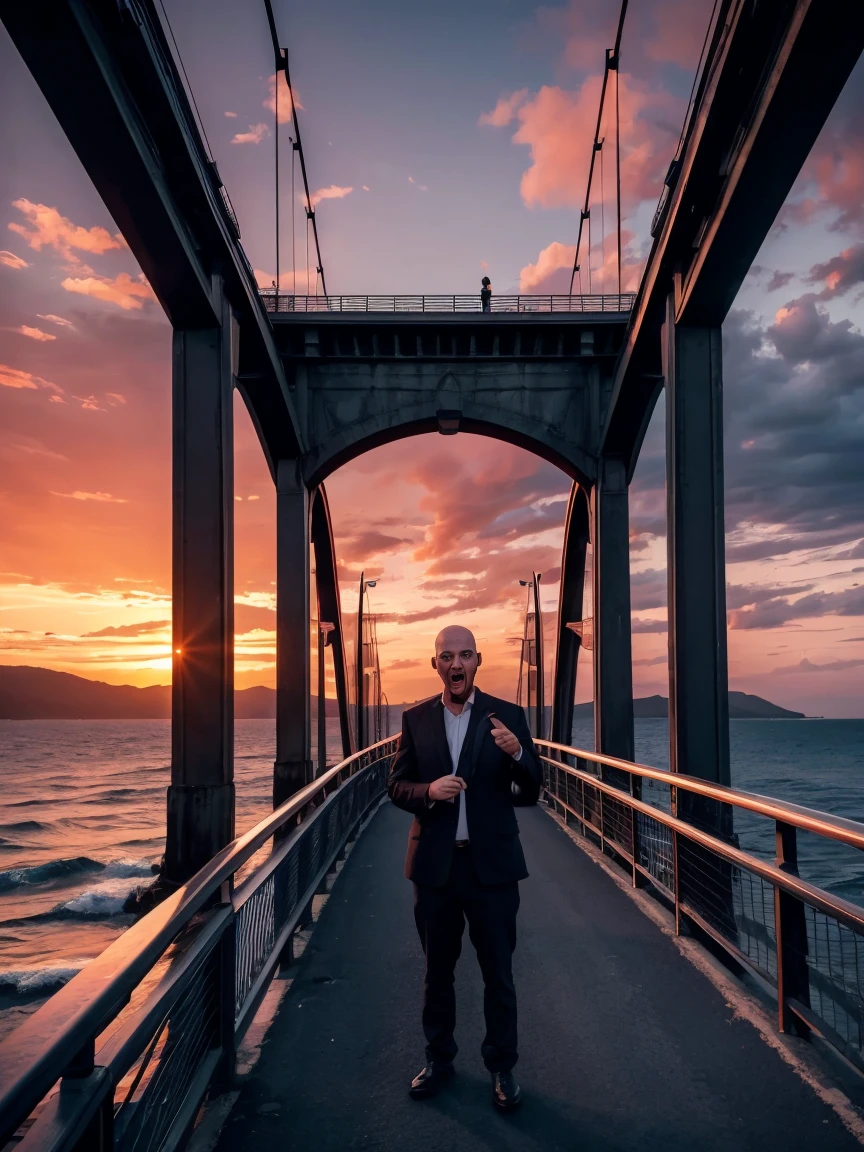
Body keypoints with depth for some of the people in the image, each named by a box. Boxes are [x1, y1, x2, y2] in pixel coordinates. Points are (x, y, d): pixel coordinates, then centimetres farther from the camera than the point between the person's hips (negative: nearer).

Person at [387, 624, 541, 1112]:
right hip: (435, 864, 2)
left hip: (492, 864, -2)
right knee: (437, 970, 17)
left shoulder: (507, 716, -4)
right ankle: (439, 1059, 34)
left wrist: (516, 753, -26)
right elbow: (397, 785, 4)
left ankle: (502, 1068, 25)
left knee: (499, 973, 8)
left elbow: (530, 793, -6)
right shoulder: (416, 719, 2)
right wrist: (428, 791, -18)